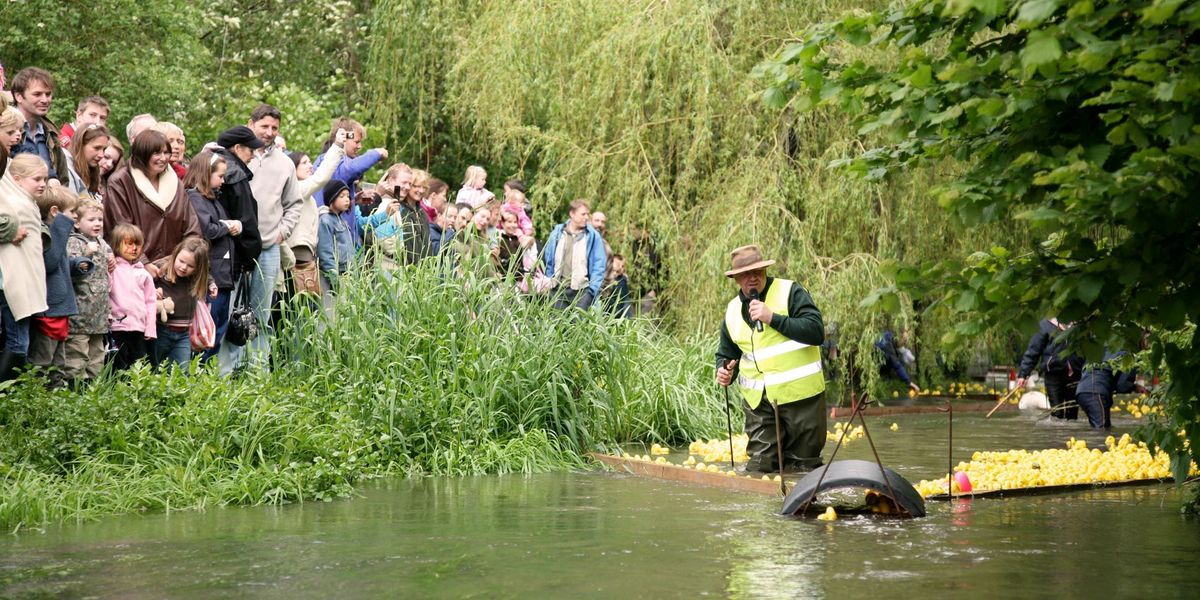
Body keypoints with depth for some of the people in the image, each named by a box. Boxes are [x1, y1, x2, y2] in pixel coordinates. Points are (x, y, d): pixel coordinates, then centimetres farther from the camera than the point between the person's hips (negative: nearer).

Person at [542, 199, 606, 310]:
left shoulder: (593, 236, -1)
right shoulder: (557, 234, 7)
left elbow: (599, 265, -1)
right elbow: (548, 262, 13)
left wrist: (593, 288, -8)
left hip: (582, 290, -3)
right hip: (559, 289, 3)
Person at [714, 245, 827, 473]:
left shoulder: (790, 292, -4)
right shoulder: (733, 311, 12)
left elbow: (816, 332, -16)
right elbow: (726, 354, 25)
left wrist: (772, 318, -20)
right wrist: (725, 371, 2)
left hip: (799, 394, -4)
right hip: (759, 402, 4)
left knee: (803, 468, 2)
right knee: (759, 468, -1)